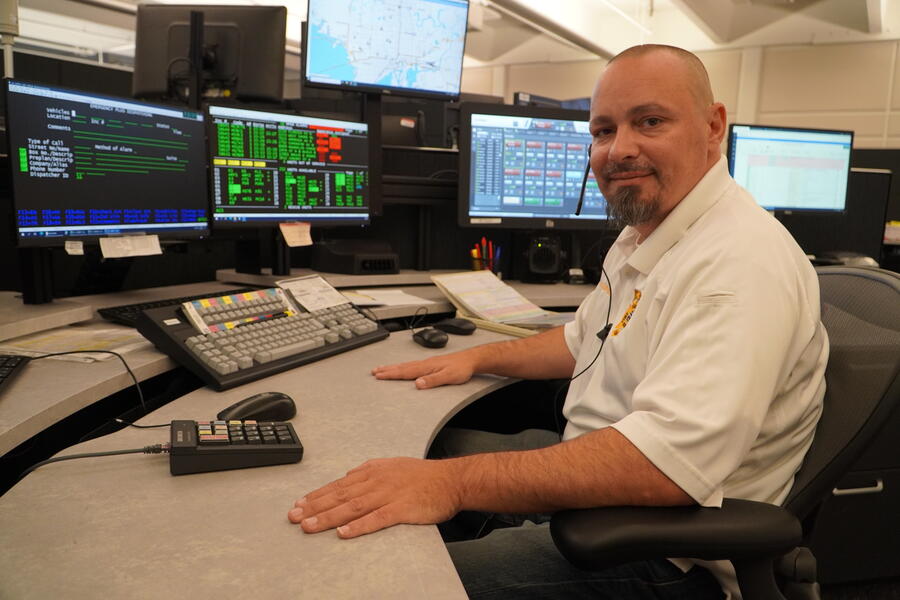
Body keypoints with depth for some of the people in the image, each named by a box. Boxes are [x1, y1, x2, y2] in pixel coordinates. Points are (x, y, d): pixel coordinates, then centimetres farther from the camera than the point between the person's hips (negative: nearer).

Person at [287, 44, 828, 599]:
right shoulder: (643, 232, 7)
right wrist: (479, 357, 11)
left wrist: (453, 482, -37)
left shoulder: (741, 261, -26)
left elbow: (665, 463, -37)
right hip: (591, 481, 9)